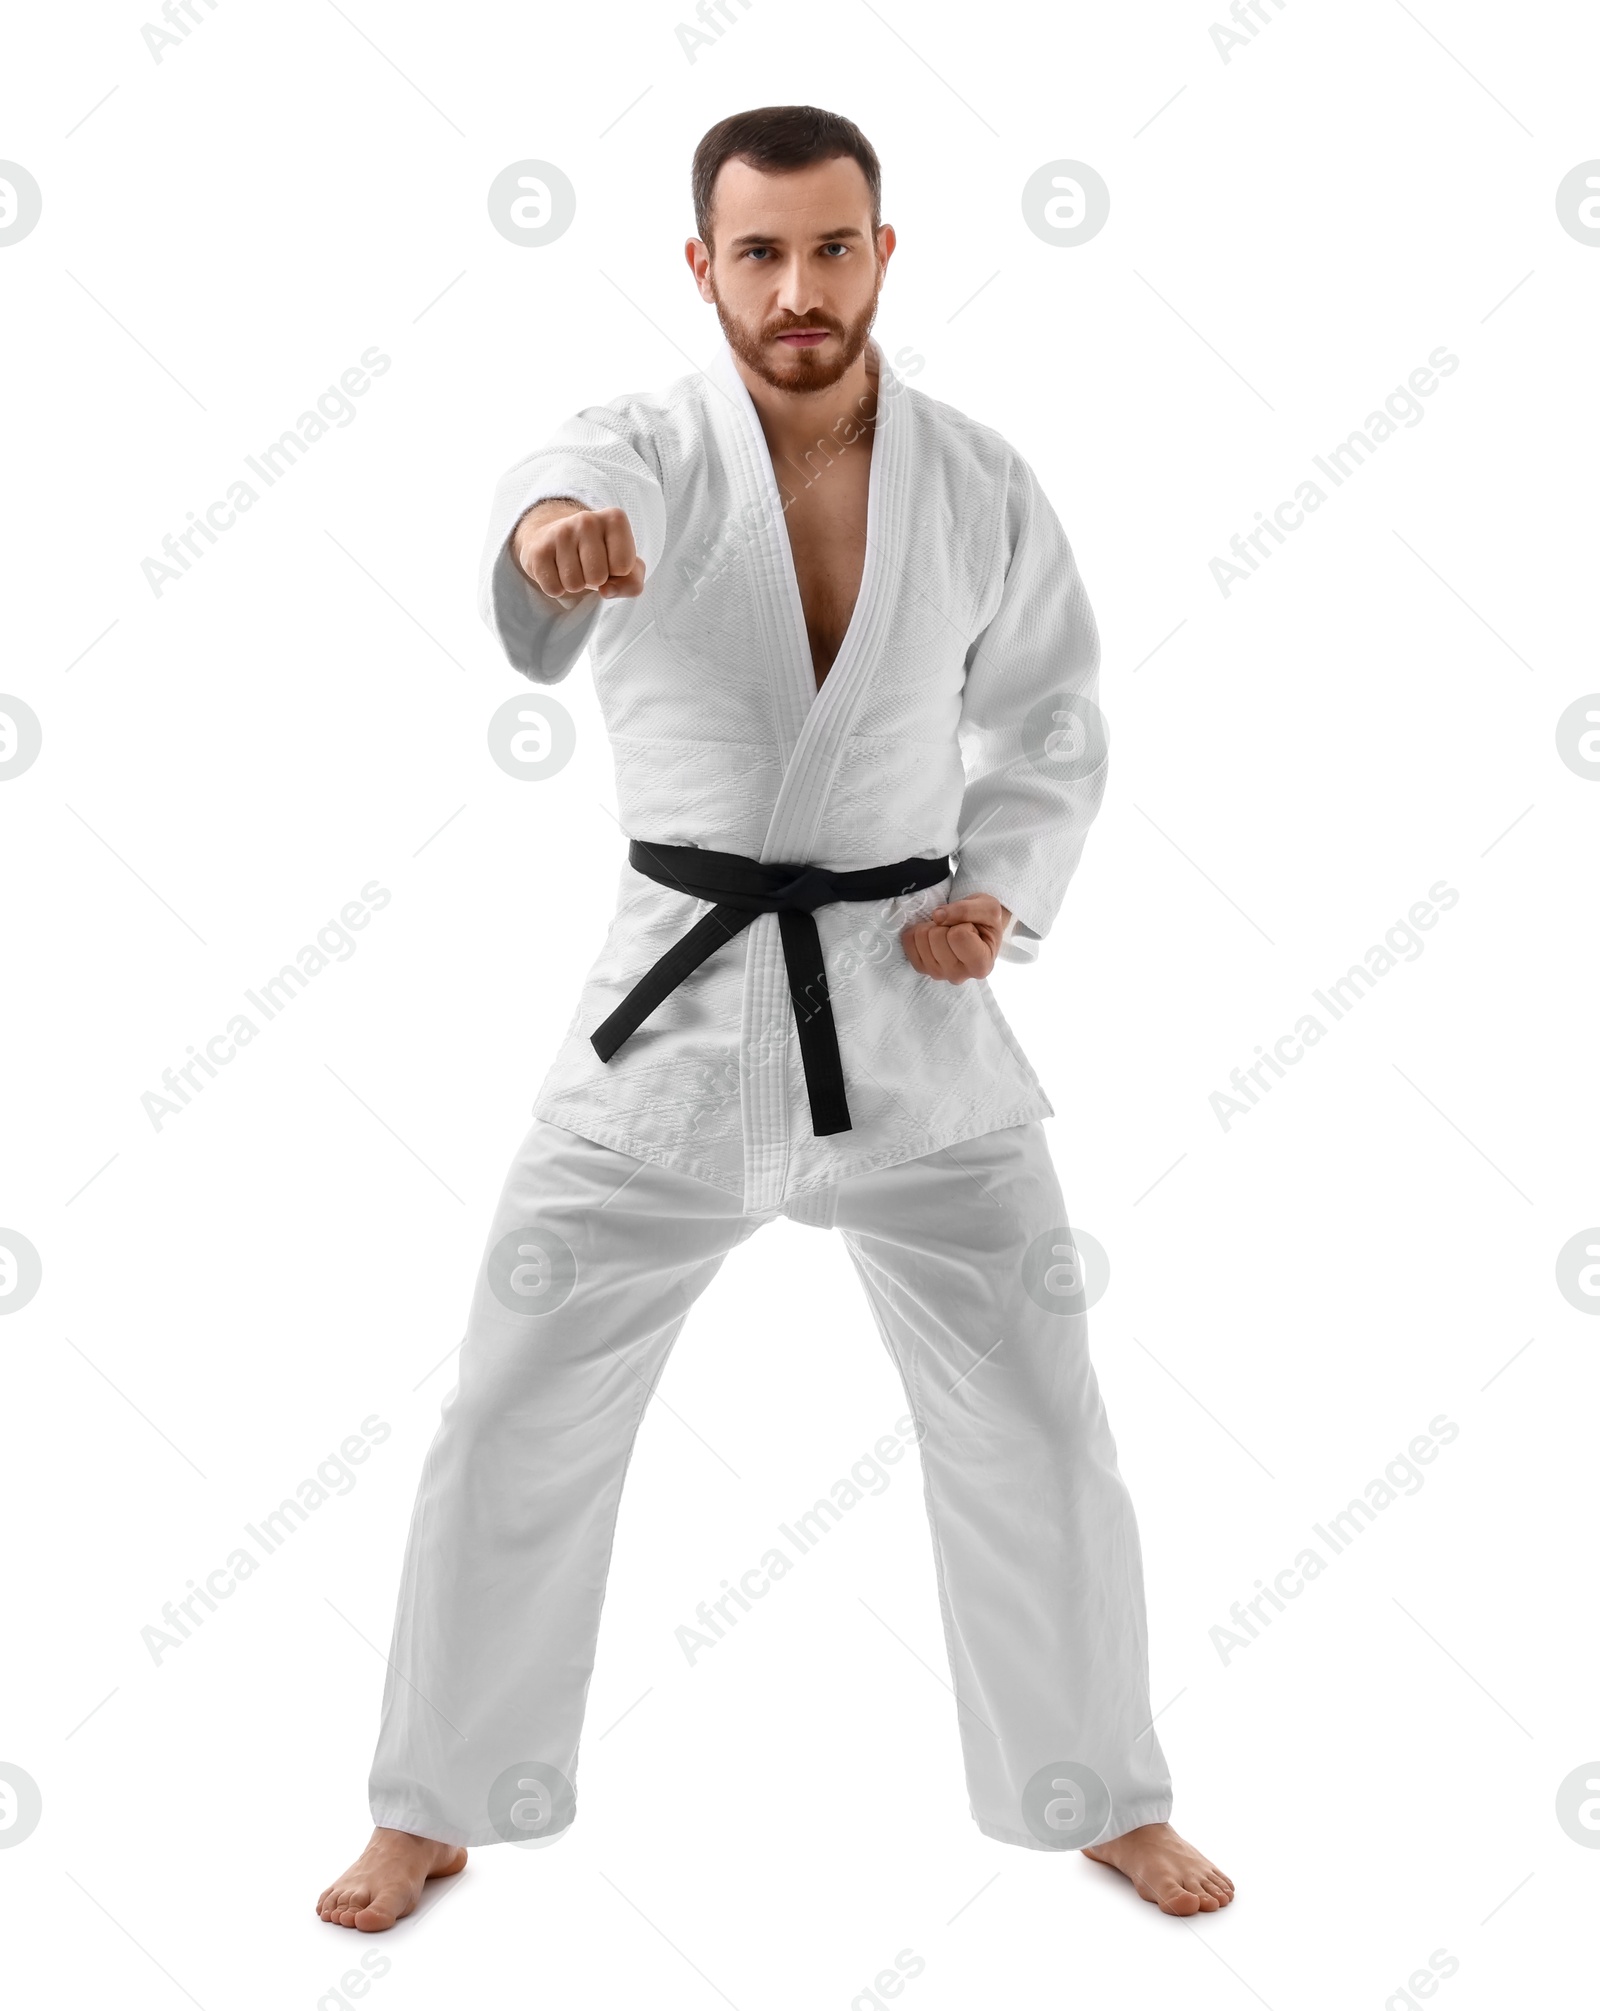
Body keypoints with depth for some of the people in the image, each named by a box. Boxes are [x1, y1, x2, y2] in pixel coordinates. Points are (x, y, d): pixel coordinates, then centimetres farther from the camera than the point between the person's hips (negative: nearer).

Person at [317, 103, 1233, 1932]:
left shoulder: (981, 486, 0)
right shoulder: (642, 456, -8)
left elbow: (1050, 731, 11)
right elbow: (563, 501, -33)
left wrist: (1004, 902, -7)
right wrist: (549, 538, -58)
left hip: (911, 1011, 1)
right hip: (680, 1007, -1)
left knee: (1038, 1437, 5)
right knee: (515, 1430, 4)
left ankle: (1105, 1799, 28)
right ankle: (434, 1810, 26)